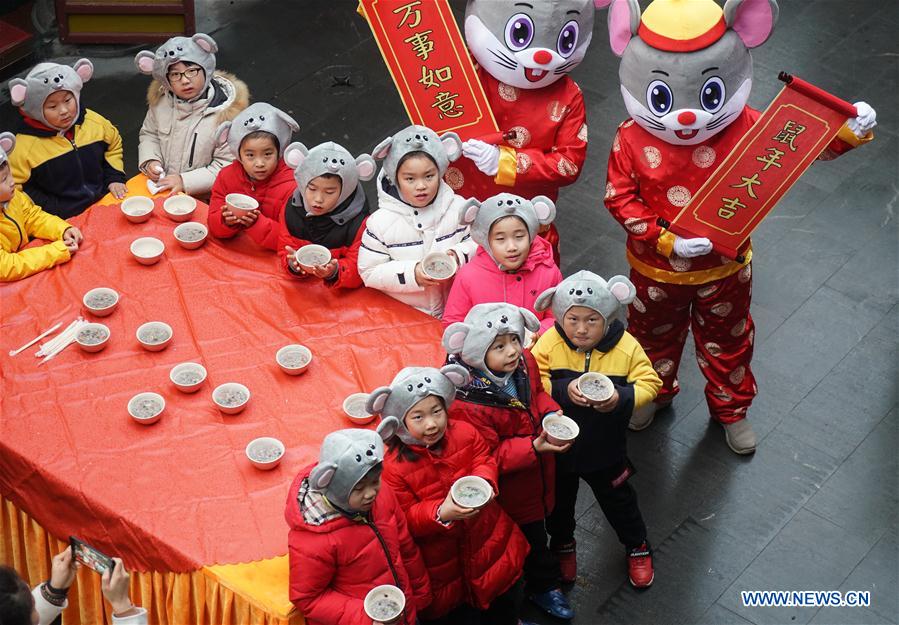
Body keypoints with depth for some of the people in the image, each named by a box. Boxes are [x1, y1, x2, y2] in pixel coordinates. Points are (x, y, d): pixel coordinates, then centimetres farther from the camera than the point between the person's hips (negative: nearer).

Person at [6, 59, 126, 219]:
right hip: (65, 220, -4)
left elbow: (113, 144, 23)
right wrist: (54, 211, -11)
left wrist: (115, 178, 10)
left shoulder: (94, 122, 3)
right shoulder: (24, 147, -11)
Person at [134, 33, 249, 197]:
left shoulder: (226, 111, -12)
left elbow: (226, 165, -12)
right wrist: (150, 160, 1)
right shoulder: (161, 100, 4)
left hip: (203, 199, -4)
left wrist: (185, 181, -18)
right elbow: (149, 134, 22)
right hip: (160, 187, 4)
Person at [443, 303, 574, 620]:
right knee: (529, 541, 17)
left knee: (536, 532, 30)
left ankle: (544, 586, 55)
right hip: (508, 495, -7)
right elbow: (489, 457, -28)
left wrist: (551, 414, -15)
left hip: (536, 480, 7)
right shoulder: (467, 403, -35)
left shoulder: (524, 363, -14)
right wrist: (534, 448, -38)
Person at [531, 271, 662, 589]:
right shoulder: (549, 343, -21)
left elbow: (648, 384, -14)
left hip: (604, 447, 0)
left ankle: (637, 546, 46)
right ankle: (562, 545, 52)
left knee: (618, 500, 21)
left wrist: (620, 398, -32)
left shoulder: (626, 348, -19)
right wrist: (563, 390, -35)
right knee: (559, 500, 25)